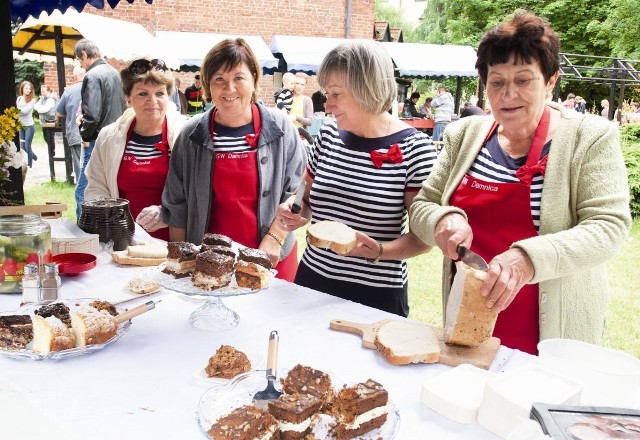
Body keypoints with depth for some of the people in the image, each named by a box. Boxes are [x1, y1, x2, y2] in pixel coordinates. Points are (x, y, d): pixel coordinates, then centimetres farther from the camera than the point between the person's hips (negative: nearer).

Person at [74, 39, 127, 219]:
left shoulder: (92, 76, -13)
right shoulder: (114, 73, 12)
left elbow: (92, 115, -21)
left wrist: (85, 136, -5)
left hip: (98, 141, -9)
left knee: (83, 191, -4)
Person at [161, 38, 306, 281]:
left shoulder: (280, 127, -3)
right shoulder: (192, 135, 0)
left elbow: (295, 192, -4)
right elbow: (176, 204, 5)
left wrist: (274, 239, -13)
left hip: (271, 260, -1)